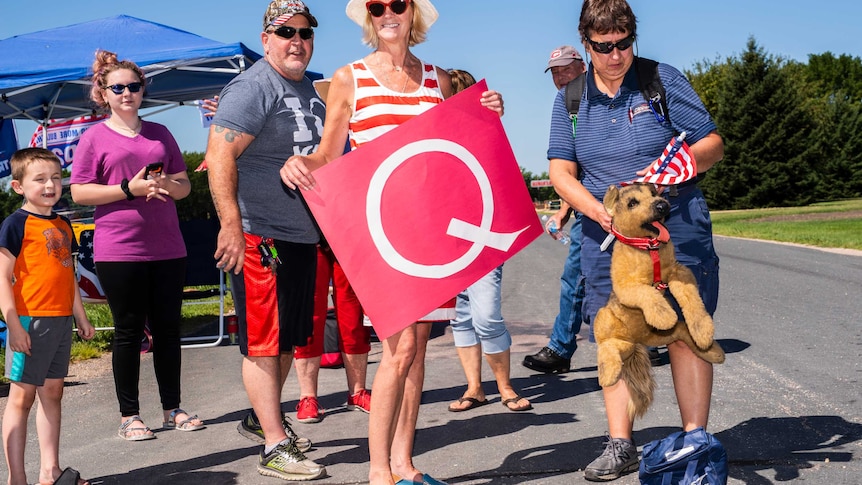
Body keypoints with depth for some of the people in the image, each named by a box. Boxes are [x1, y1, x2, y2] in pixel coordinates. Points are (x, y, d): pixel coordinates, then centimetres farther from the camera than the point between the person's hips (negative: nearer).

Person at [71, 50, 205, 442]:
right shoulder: (95, 138, 2)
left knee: (168, 328, 7)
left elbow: (184, 185, 16)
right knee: (128, 332, 1)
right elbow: (80, 192, -4)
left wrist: (166, 184, -8)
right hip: (118, 251, -4)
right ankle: (129, 416, 10)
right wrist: (129, 189, -16)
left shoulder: (160, 133, 14)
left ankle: (172, 409, 17)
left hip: (167, 247, 4)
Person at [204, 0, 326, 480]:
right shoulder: (253, 88, -13)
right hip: (260, 237, -9)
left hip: (303, 236, 9)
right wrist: (232, 226, -28)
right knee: (264, 342, -3)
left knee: (289, 338, 18)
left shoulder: (309, 89, 15)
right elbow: (220, 157, -22)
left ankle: (262, 417, 35)